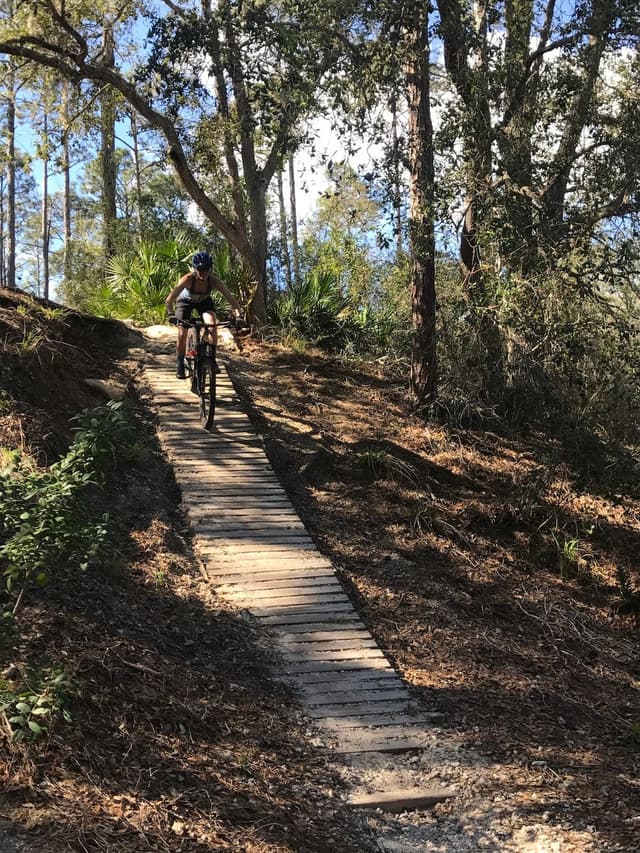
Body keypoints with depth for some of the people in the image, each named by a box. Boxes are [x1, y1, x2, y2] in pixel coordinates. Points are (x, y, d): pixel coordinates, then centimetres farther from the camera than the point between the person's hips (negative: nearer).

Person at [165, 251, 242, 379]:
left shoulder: (214, 281, -32)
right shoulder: (188, 279, -37)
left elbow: (231, 299, -29)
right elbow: (169, 300, -37)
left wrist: (237, 316, -45)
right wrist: (171, 314, -54)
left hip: (204, 301, 1)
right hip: (185, 301, -1)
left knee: (212, 325, -23)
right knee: (182, 334, -11)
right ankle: (180, 364, 10)